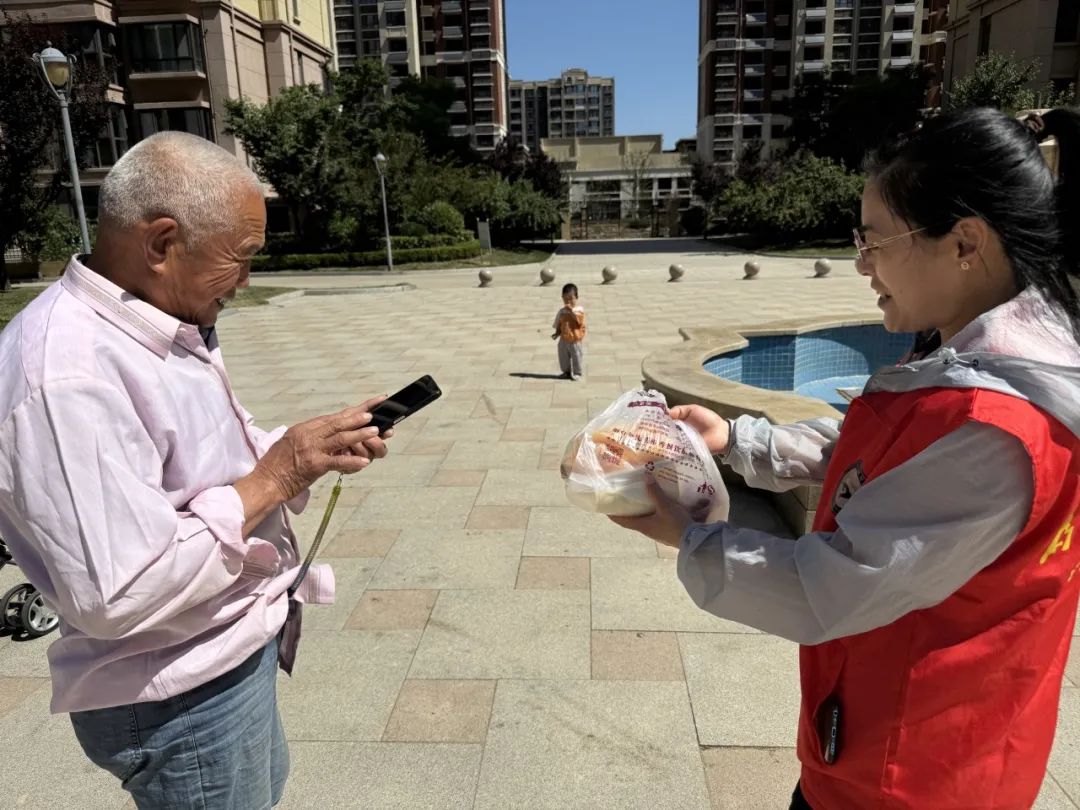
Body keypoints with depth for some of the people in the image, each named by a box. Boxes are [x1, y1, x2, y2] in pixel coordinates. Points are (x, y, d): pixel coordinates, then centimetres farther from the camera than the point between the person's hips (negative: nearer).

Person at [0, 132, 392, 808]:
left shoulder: (168, 326, 2)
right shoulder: (65, 374, -31)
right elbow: (119, 594, -33)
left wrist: (304, 452, -5)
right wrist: (271, 480, -27)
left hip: (235, 651, 9)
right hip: (180, 698, -9)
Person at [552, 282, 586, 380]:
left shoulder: (579, 310, -10)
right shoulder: (562, 312, 3)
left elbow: (579, 321, -26)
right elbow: (559, 325, 10)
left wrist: (571, 311, -30)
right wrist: (557, 333, -4)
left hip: (576, 340, -4)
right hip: (564, 339, 4)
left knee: (577, 357, 4)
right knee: (563, 357, 13)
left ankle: (577, 373, 18)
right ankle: (567, 371, 31)